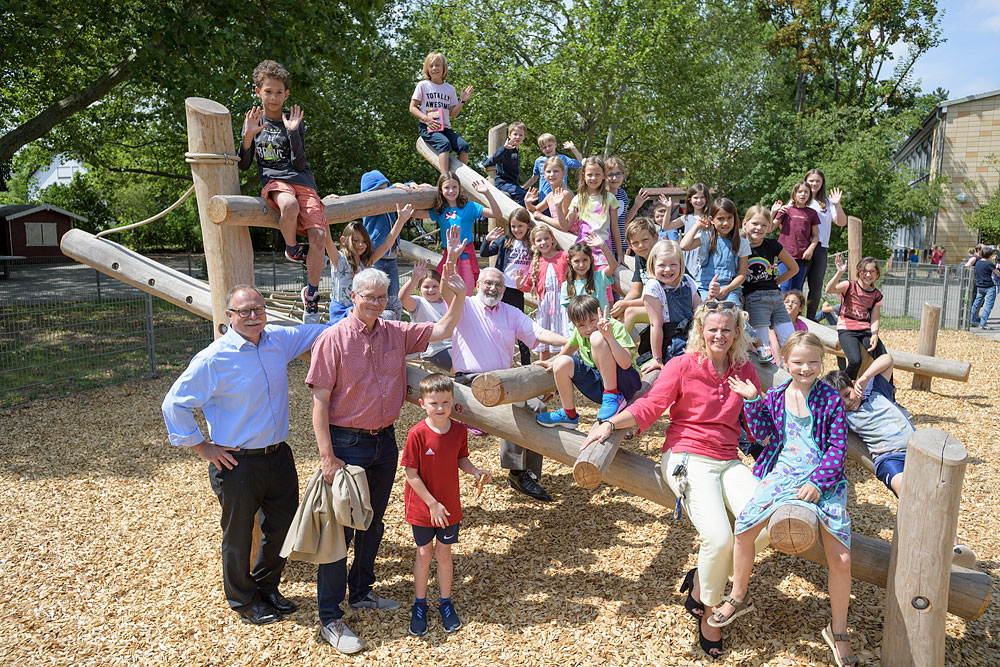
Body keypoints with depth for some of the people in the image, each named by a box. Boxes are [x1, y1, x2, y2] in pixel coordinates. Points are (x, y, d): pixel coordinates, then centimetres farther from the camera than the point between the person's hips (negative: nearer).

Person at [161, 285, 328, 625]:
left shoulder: (279, 339, 1)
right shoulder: (214, 359, -16)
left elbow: (324, 330, 15)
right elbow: (174, 404, -10)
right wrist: (201, 447, -9)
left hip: (278, 455, 6)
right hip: (237, 462, -6)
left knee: (283, 527, 17)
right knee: (239, 535, 11)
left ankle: (267, 588, 41)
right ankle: (243, 601, 34)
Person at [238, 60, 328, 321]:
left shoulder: (295, 122, 8)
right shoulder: (253, 121, 14)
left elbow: (299, 165, -3)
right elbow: (243, 165, 10)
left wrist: (293, 132, -13)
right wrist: (248, 137, -5)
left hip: (302, 182, 1)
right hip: (273, 181, -1)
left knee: (319, 237, -20)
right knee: (289, 206, -40)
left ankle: (311, 295, -1)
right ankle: (291, 248, -7)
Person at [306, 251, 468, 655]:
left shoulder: (396, 333, 5)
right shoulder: (333, 339, -11)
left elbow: (443, 330, 10)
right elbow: (320, 401, -12)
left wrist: (459, 293, -7)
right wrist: (327, 456, -17)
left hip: (385, 440, 6)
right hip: (347, 443, -6)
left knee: (373, 522, 19)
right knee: (339, 528, 0)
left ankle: (361, 592, 38)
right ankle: (330, 618, 12)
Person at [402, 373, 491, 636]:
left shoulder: (459, 431, -8)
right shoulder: (417, 434, -20)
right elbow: (411, 474, -16)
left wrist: (476, 472, -11)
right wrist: (432, 503, -17)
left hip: (450, 506, 3)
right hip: (422, 506, -2)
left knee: (444, 553, 14)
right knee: (424, 554, 11)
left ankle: (446, 603, 31)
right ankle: (419, 605, 30)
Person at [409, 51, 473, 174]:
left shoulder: (450, 88, 15)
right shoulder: (423, 85, 5)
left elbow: (452, 114, 17)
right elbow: (412, 108, 3)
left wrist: (462, 101, 3)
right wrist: (426, 119, -13)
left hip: (445, 127, 4)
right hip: (427, 127, -4)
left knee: (464, 145, -21)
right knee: (444, 143, -34)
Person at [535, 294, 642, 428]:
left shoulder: (616, 327, -15)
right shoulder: (579, 332, 2)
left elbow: (626, 364, -30)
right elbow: (568, 348, 27)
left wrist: (609, 336, -39)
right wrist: (553, 363, 17)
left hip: (626, 382, -6)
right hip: (600, 386, 6)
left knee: (597, 337, -26)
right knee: (562, 363, -14)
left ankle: (613, 397, -20)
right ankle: (569, 415, 4)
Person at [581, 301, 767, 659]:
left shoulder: (745, 370, 13)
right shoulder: (683, 364, 0)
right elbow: (649, 406, -7)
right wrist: (611, 423, -20)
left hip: (728, 461, 5)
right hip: (687, 458, -5)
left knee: (763, 527, -21)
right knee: (719, 539, -24)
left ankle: (701, 580, 3)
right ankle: (708, 612, 6)